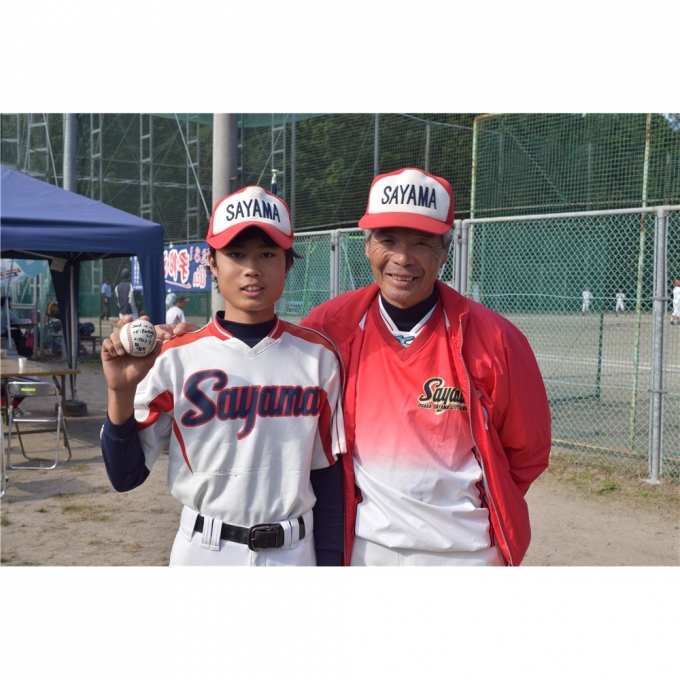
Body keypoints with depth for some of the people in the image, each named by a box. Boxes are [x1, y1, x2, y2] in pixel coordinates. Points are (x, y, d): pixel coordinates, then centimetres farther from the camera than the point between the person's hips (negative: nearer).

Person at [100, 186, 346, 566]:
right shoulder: (177, 357, -7)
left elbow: (328, 473, 2)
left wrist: (328, 558, 2)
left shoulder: (318, 355, -4)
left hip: (293, 553, 1)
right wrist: (121, 392, -20)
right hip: (204, 552, 0)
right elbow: (126, 476, -6)